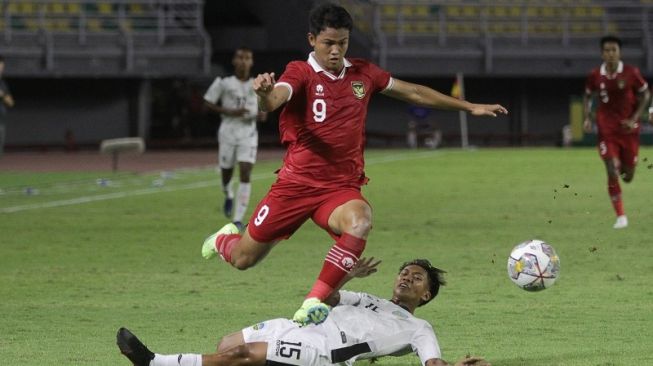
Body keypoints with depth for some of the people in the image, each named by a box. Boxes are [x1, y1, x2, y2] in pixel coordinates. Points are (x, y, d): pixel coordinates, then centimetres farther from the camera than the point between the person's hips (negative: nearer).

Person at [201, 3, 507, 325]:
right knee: (244, 259, 7)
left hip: (342, 187, 2)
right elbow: (273, 101, -30)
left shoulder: (362, 73, 6)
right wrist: (264, 94, -55)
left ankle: (315, 301, -30)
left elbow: (414, 93, 19)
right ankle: (225, 239, 46)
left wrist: (469, 107, 22)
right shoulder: (301, 73, -8)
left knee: (359, 222, -35)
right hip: (296, 183, -2)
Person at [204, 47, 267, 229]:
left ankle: (238, 219, -13)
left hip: (249, 134, 0)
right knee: (226, 172, 11)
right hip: (228, 132, 0)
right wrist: (229, 112, -16)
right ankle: (229, 196, 49)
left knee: (245, 174, -14)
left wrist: (262, 114, -6)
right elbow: (208, 103, -4)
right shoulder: (224, 83, -6)